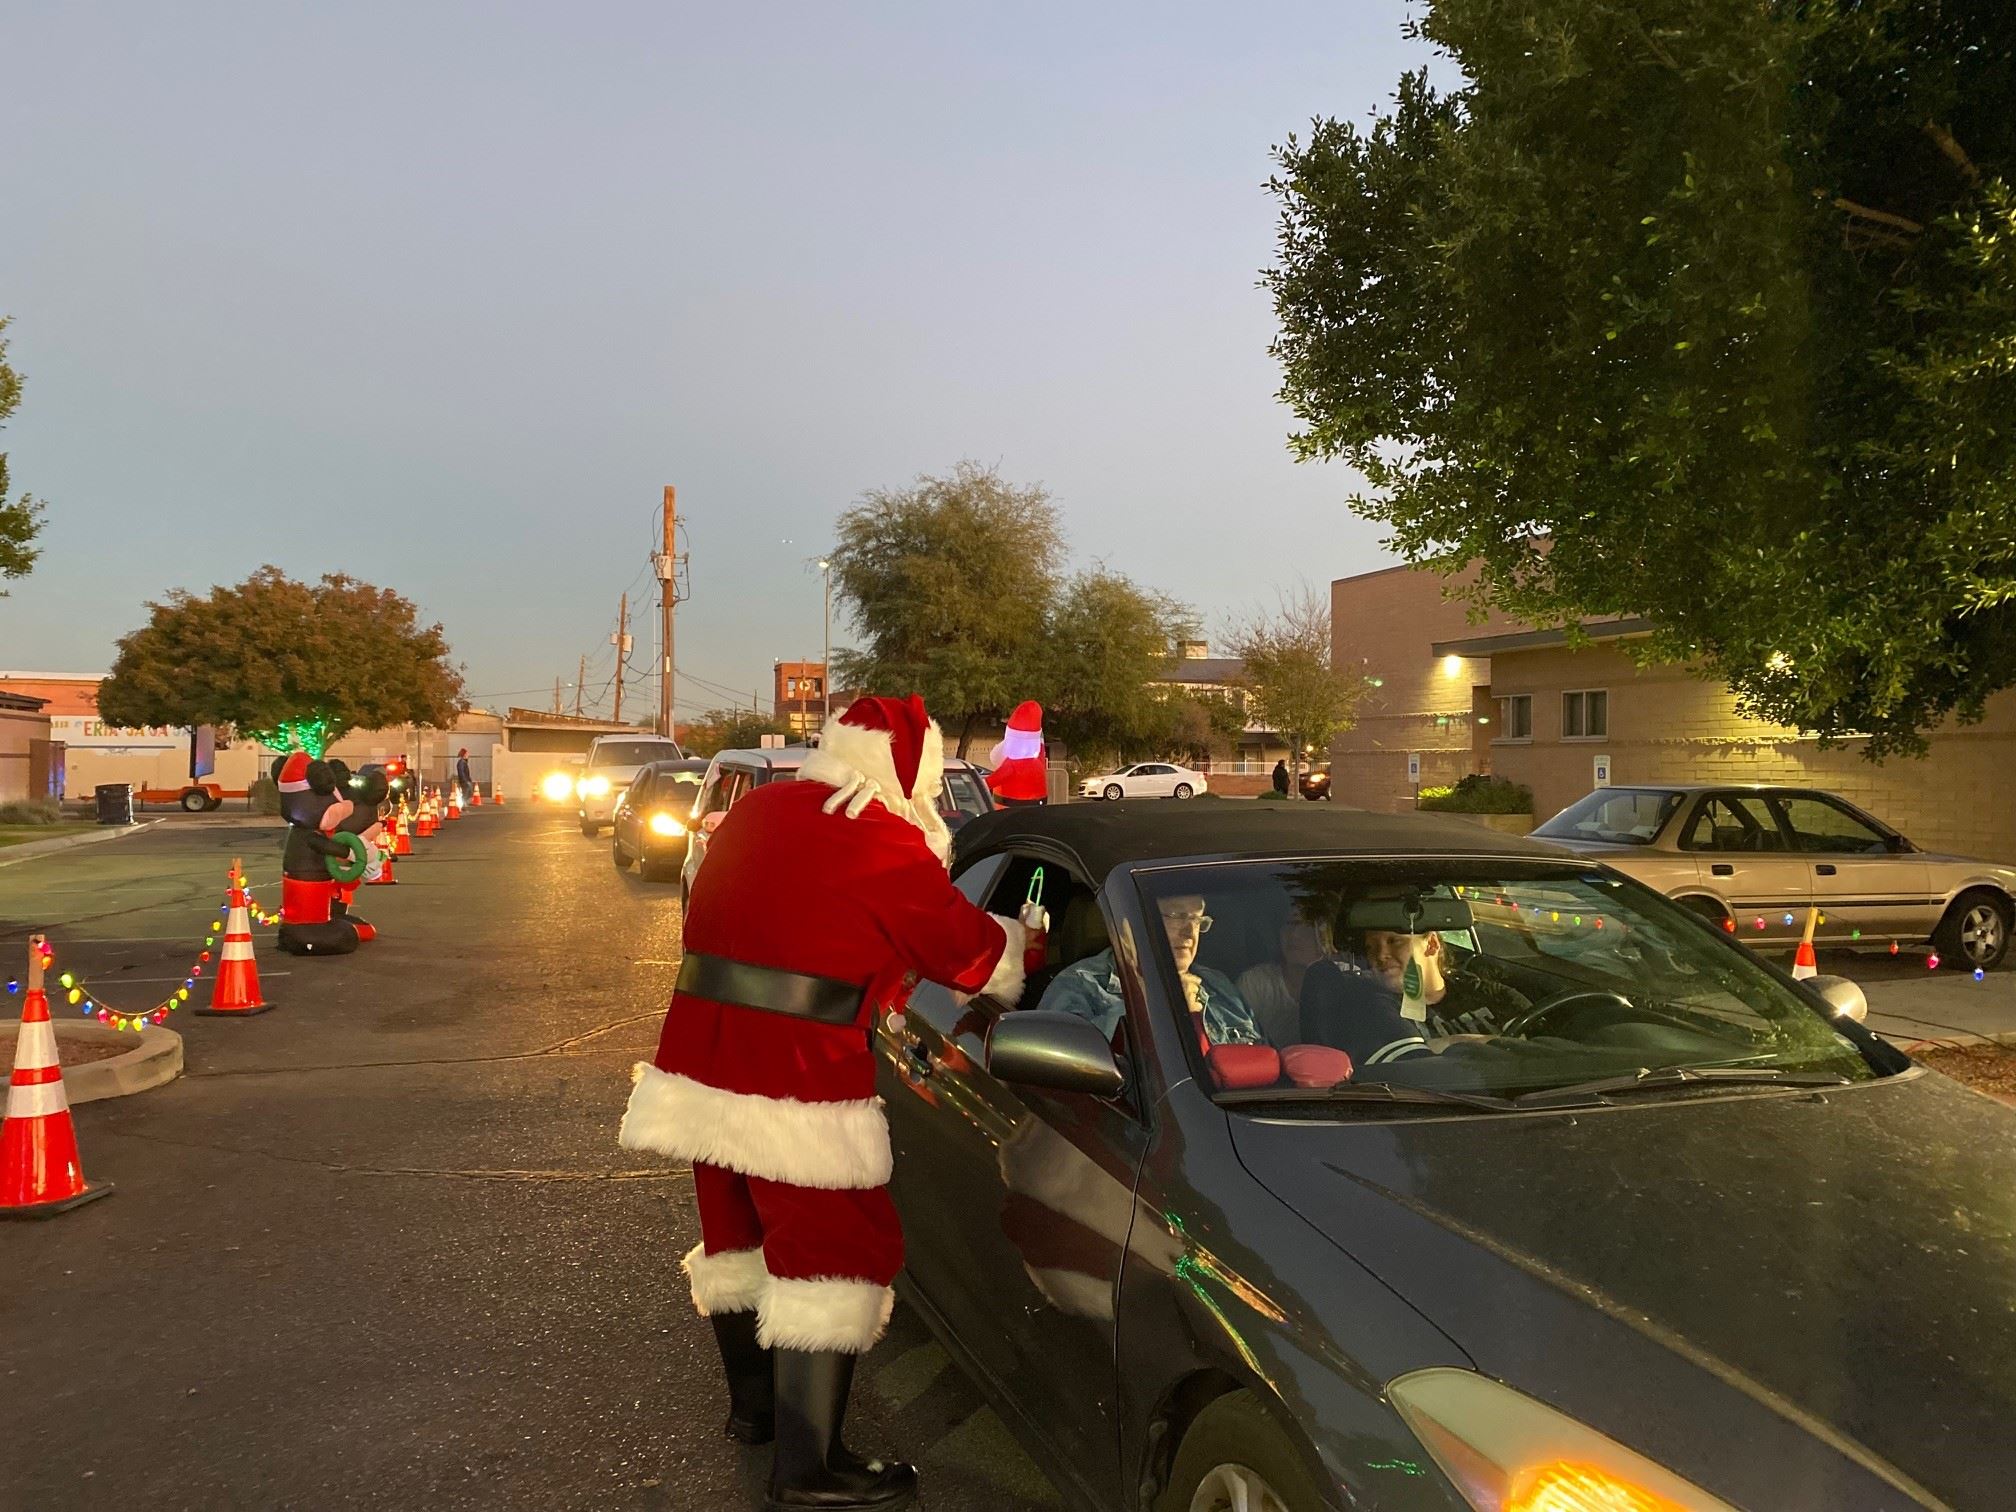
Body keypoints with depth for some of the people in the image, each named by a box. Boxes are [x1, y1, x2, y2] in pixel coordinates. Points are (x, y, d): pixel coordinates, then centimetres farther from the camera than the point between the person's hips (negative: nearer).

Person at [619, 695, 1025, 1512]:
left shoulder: (756, 812, 12)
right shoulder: (886, 845, -10)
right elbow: (971, 951, 0)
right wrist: (1014, 941, 20)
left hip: (703, 1064, 8)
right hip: (793, 1085, -8)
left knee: (738, 1232, 22)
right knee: (832, 1257, 3)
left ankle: (753, 1401, 39)